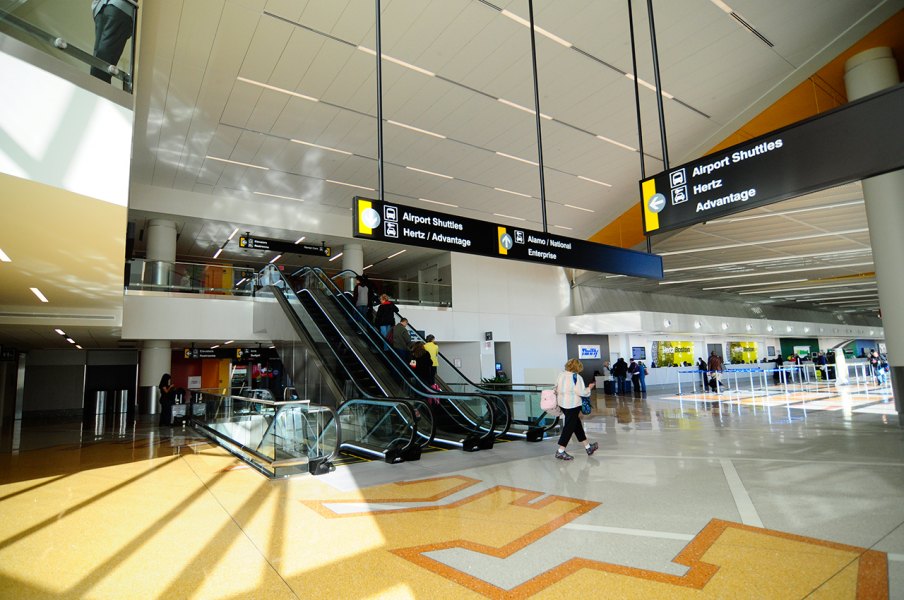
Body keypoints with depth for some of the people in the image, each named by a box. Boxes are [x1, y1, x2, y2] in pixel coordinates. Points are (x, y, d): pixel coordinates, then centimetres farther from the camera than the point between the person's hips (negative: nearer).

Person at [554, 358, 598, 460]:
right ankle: (560, 452, 4)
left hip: (562, 403, 8)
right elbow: (581, 392, -17)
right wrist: (589, 388, -1)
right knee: (569, 427, 1)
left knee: (577, 425, 18)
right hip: (572, 405, -8)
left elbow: (557, 389, 11)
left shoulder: (561, 375, 6)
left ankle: (588, 447, 31)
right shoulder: (576, 377, -16)